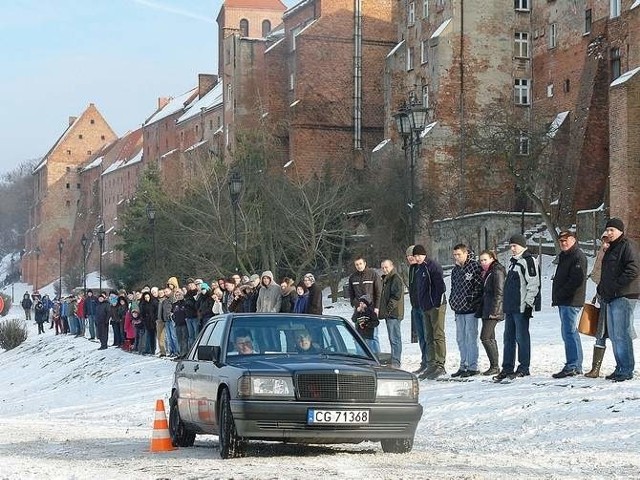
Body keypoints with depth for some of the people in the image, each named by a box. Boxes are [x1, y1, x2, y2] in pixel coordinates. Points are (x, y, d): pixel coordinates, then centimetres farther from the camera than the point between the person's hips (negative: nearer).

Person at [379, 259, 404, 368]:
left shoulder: (395, 279, -10)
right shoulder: (385, 279, 20)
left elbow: (396, 296, -18)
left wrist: (389, 308, -20)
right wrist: (382, 311, 17)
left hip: (394, 313, -10)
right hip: (389, 314, 10)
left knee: (394, 338, -10)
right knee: (393, 338, 13)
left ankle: (396, 362, -11)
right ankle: (395, 361, 18)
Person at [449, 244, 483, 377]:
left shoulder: (475, 266, -8)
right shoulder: (455, 270, 16)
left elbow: (480, 285, -12)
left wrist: (472, 298, -16)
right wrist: (452, 301, 13)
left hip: (470, 310, -8)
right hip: (459, 310, 8)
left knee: (470, 338, -6)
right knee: (460, 339, 11)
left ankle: (472, 367, -2)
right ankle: (463, 366, 18)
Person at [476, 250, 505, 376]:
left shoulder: (497, 272, -11)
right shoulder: (486, 273, 17)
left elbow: (499, 293, -16)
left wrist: (493, 311, -20)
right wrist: (481, 310, 17)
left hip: (493, 311, -10)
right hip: (486, 311, 10)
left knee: (485, 337, -13)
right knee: (490, 338, 9)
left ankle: (495, 366, -10)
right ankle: (494, 367, 13)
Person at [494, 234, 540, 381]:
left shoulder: (528, 260, -8)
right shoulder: (512, 262, 20)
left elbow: (534, 284, -14)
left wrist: (529, 303, -17)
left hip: (521, 307, -9)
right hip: (509, 307, 9)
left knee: (522, 336, -5)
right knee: (509, 337, 9)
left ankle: (524, 368, 1)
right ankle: (507, 368, 13)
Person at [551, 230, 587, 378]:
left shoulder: (578, 256, -11)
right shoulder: (564, 256, 21)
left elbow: (576, 280, -21)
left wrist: (560, 294, -17)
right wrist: (557, 297, 13)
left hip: (571, 301, -11)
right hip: (564, 302, 11)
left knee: (568, 333, -12)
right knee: (571, 333, 12)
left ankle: (571, 366, -12)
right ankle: (577, 366, 16)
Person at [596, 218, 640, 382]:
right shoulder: (611, 249, 22)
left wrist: (616, 286, -19)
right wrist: (602, 289, 16)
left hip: (624, 296, -10)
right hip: (610, 298, 10)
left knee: (621, 334, -10)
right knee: (614, 335, 11)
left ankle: (626, 370, -7)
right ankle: (620, 368, 17)